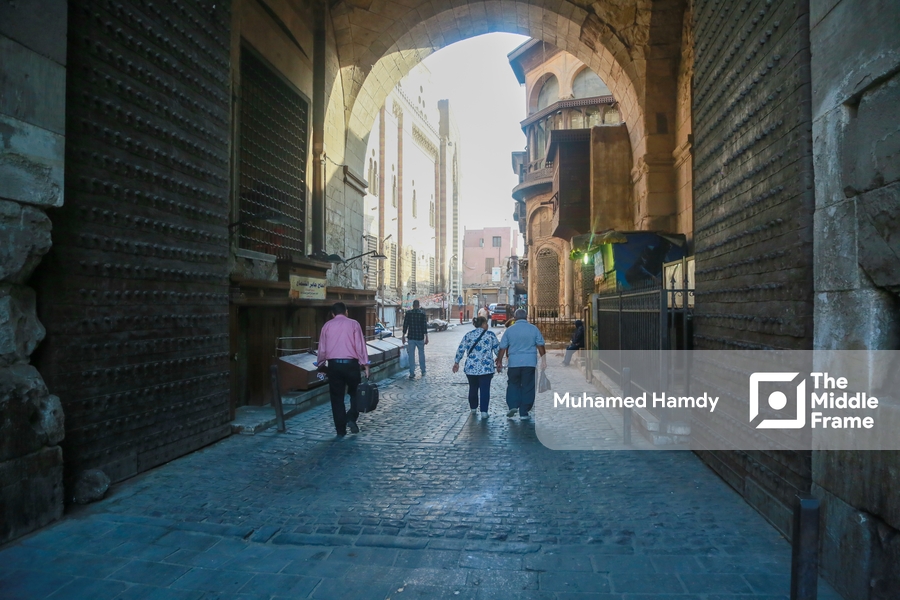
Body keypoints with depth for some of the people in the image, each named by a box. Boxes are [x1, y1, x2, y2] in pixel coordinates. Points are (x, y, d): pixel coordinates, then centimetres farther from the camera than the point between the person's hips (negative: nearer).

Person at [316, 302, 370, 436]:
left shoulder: (327, 325, 8)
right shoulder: (353, 324, 1)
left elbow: (322, 348, 9)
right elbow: (360, 346, -5)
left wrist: (319, 363, 24)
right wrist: (365, 364, -2)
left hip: (334, 364, 2)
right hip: (351, 363, -2)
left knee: (337, 397, 9)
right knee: (355, 393, 17)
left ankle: (341, 430, 11)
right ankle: (351, 418, -2)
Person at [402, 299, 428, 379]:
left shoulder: (408, 313, -2)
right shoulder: (422, 313, -5)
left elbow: (405, 325, 0)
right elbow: (425, 325, -8)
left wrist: (403, 336, 9)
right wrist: (426, 337, -3)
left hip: (411, 337, 0)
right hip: (420, 337, 0)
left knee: (411, 355, 4)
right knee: (421, 354, 14)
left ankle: (412, 373, 2)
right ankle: (423, 371, 22)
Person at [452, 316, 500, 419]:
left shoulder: (468, 335, 7)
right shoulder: (490, 335, 0)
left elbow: (460, 349, 5)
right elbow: (498, 349, 3)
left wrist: (456, 362, 13)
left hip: (471, 368, 3)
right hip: (486, 368, -3)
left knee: (473, 388, 18)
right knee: (485, 390, 1)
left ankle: (473, 408, 30)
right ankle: (484, 411, -5)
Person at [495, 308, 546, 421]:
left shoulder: (509, 330, 3)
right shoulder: (534, 329, 1)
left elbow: (502, 348, 5)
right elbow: (540, 346, 1)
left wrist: (499, 362, 13)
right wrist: (544, 360, 7)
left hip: (514, 362, 1)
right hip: (530, 362, -1)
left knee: (513, 385, 17)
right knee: (527, 387, 6)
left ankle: (513, 406, -1)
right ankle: (523, 413, 8)